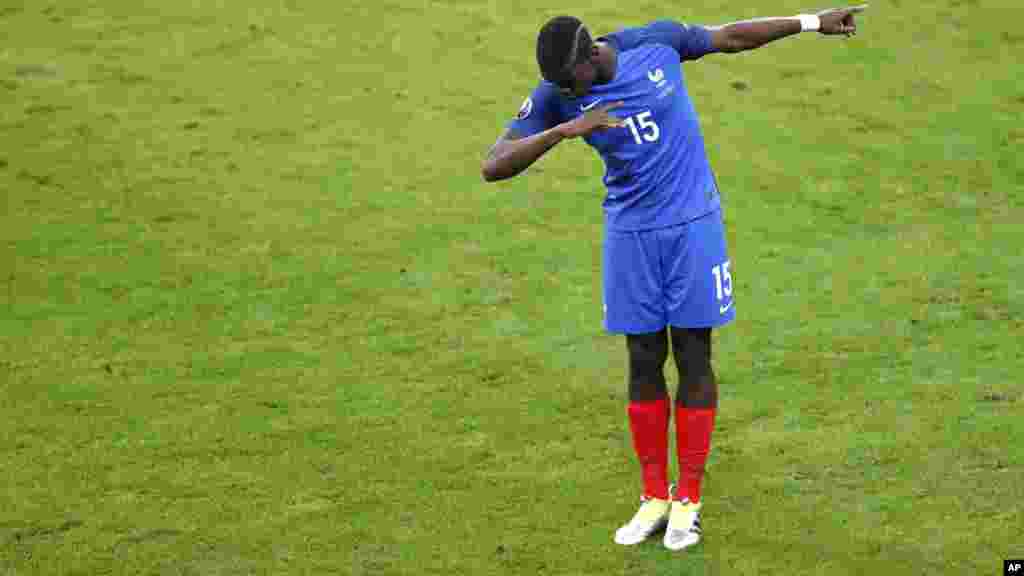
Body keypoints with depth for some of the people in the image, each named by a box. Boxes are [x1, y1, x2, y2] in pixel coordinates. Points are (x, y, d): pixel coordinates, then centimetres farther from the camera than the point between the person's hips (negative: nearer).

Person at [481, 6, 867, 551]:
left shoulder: (655, 41, -11)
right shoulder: (554, 96, -11)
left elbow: (730, 36, 6)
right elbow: (493, 166, -18)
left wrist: (812, 21, 13)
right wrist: (566, 129, -31)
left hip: (693, 225, -1)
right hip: (629, 235, 1)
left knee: (692, 358, 2)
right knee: (645, 362, 4)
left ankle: (688, 500, 12)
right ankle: (654, 497, 18)